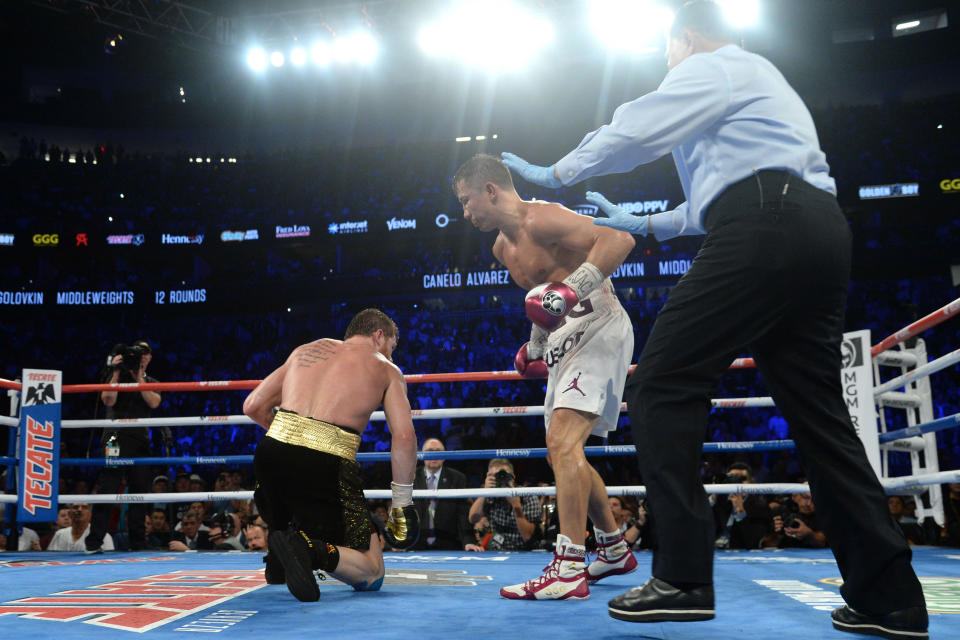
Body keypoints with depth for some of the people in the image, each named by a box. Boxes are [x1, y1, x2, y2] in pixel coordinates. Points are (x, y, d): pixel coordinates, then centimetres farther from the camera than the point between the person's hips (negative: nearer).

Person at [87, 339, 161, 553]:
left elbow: (153, 402, -4)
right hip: (115, 438, -3)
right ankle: (93, 542, -8)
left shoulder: (152, 383, 18)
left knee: (140, 491, 3)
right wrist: (117, 372, -9)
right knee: (107, 490, -10)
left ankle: (137, 543, 9)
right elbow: (108, 400, -7)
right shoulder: (117, 377, 10)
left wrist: (139, 377, -8)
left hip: (140, 441, 3)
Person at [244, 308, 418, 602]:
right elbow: (404, 436, 0)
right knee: (371, 574, 4)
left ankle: (279, 556, 21)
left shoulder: (305, 349, 24)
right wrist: (402, 503, 6)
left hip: (272, 453, 5)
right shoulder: (387, 370, 14)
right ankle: (312, 551, -23)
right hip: (327, 464, -5)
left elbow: (253, 406, 20)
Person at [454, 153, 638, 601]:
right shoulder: (502, 248, 15)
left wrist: (573, 287, -36)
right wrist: (535, 344, 26)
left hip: (597, 328, -11)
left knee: (562, 442, -22)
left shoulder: (540, 219, -15)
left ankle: (569, 571, -20)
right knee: (562, 452, 14)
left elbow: (619, 238, -26)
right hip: (565, 343, 11)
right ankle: (614, 550, 28)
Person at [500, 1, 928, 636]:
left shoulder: (710, 69, 6)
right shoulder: (760, 78, 36)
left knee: (661, 385, -10)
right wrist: (647, 224, 42)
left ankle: (683, 577, -14)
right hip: (819, 234, 10)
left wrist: (555, 173, 15)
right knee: (817, 410, 8)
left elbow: (632, 132, -1)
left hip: (764, 233, -10)